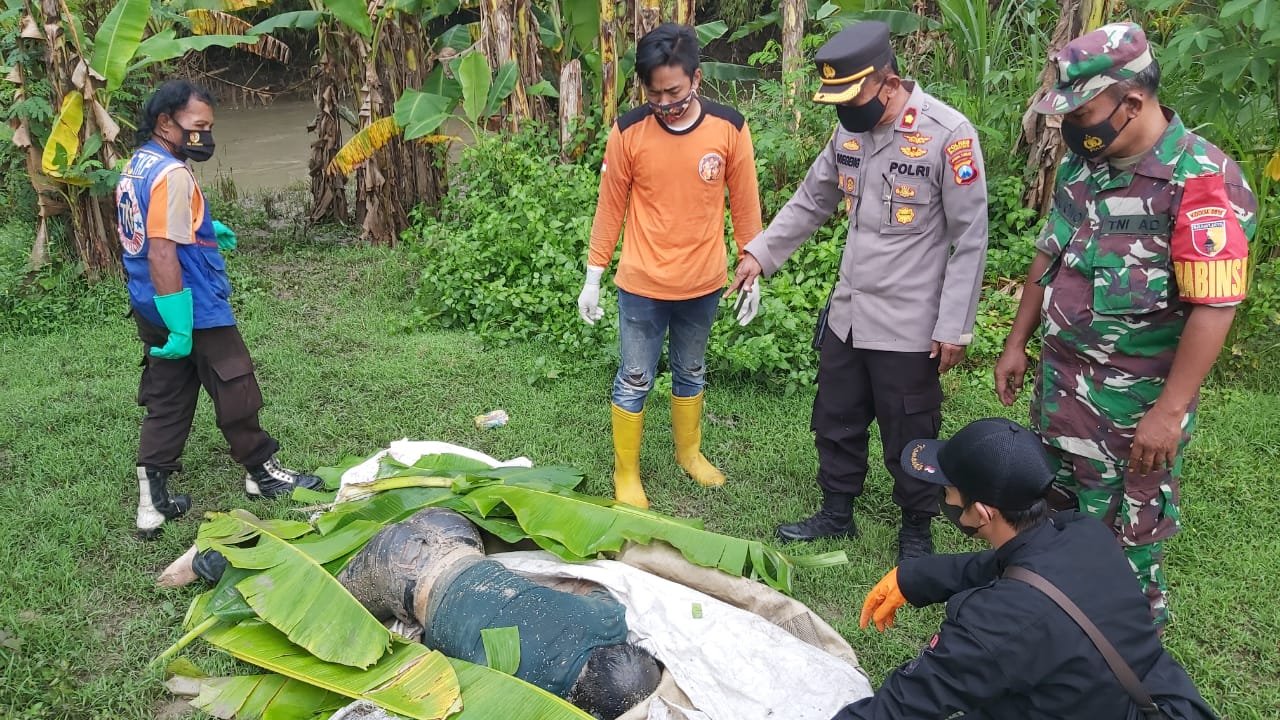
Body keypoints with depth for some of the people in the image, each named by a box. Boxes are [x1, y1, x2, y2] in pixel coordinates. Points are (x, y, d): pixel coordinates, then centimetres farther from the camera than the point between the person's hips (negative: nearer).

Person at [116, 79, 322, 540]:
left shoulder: (136, 167, 10)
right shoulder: (171, 174, -21)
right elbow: (162, 253, -27)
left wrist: (202, 227, 33)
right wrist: (181, 327, -27)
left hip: (150, 309, 10)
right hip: (194, 310, -9)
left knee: (166, 402, 14)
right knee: (236, 392, 8)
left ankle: (152, 501, 15)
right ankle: (262, 472, 25)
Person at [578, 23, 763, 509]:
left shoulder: (730, 128, -8)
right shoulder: (628, 132, -11)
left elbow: (744, 205, 0)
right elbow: (610, 208, -3)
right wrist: (592, 279, 0)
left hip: (703, 285, 2)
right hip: (641, 287, -2)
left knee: (691, 373, 20)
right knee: (634, 381, 8)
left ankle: (689, 451, 42)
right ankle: (626, 473, 25)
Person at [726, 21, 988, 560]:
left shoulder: (949, 134, -17)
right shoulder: (850, 130, 2)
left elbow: (970, 239, -14)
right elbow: (811, 201, 16)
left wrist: (955, 327, -13)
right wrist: (760, 253, 8)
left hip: (909, 325, -6)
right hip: (847, 314, 6)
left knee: (909, 436, 9)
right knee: (835, 422, 18)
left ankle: (916, 529, 31)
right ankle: (837, 513, 38)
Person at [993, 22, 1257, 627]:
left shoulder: (1202, 181, -21)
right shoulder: (1081, 164, 3)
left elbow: (1214, 306, -23)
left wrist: (1169, 411, -23)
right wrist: (1016, 344, 13)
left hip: (1136, 402, -7)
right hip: (1060, 382, 8)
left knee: (1130, 529, 9)